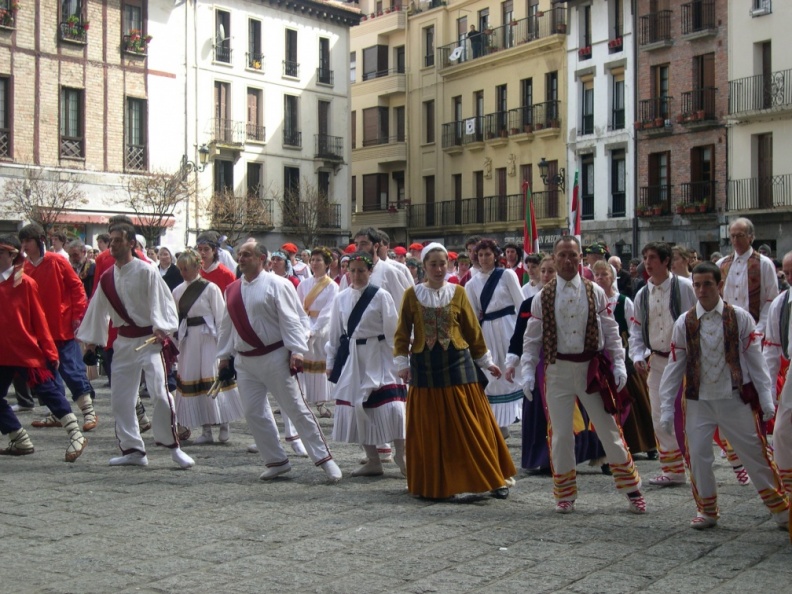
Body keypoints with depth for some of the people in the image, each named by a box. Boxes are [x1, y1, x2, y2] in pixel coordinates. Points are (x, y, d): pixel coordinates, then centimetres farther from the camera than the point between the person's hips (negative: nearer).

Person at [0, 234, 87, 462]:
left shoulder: (25, 283, -6)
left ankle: (76, 436, 1)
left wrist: (49, 351, -6)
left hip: (28, 350, -5)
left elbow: (39, 319, -5)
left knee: (49, 392, -3)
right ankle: (20, 441, 20)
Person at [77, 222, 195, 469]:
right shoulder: (107, 279, 8)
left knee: (160, 393, -17)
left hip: (150, 340, -6)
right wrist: (91, 337, 26)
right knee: (120, 399, 7)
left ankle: (172, 446, -1)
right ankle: (132, 450, 20)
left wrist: (160, 327, -29)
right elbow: (98, 309, 19)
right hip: (124, 343, 7)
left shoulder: (146, 271, -10)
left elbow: (161, 301, -15)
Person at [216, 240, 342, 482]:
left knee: (296, 408, -3)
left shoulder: (276, 285, -8)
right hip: (244, 361, 6)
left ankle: (324, 458, 5)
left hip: (275, 357, -6)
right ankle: (276, 461, 20)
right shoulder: (232, 290, 10)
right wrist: (224, 355, 17)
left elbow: (291, 320, -13)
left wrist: (296, 351, -20)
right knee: (253, 412, 7)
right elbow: (227, 325, 17)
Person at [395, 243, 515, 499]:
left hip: (457, 363, 0)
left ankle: (494, 479, 11)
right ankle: (432, 484, 19)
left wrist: (486, 361, 11)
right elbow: (402, 333, 4)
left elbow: (472, 330, 9)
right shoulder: (412, 294, 2)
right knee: (428, 430, 5)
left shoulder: (457, 292, 3)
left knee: (471, 426, 2)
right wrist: (402, 363, -5)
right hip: (424, 367, 0)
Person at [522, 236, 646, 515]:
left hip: (591, 368, 0)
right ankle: (565, 494, 19)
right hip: (558, 369, 0)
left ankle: (632, 490, 17)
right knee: (561, 434, 4)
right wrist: (528, 370, -6)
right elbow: (531, 338, 3)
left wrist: (619, 364, -5)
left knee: (609, 429, 5)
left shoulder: (595, 293, 1)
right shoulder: (543, 298, 1)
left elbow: (611, 331, 3)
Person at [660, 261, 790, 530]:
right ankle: (707, 509, 23)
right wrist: (666, 407, 0)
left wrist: (766, 398, -6)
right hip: (698, 401, 1)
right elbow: (674, 366, 1)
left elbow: (755, 360, -2)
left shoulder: (739, 318, -5)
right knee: (697, 456, 3)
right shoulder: (684, 323, -2)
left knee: (755, 454, 5)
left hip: (736, 399, -1)